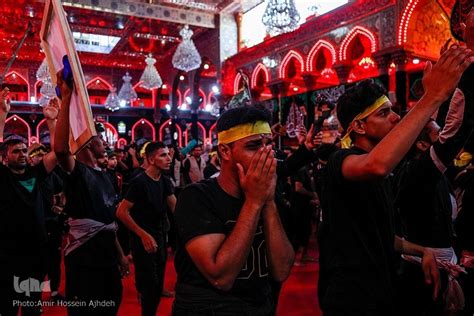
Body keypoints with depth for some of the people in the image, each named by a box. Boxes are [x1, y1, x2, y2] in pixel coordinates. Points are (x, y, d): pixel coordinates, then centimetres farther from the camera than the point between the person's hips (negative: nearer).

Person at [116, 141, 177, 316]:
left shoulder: (165, 181, 4)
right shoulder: (139, 182, -18)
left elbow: (177, 207, 1)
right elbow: (121, 212, -20)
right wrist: (143, 235, -20)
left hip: (160, 237, 7)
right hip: (144, 239, -7)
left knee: (158, 282, 17)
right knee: (149, 285, 1)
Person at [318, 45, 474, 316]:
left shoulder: (381, 177, 11)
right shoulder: (343, 160, -18)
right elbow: (377, 165, -43)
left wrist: (422, 251, 5)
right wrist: (434, 96, -37)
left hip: (381, 293, 9)